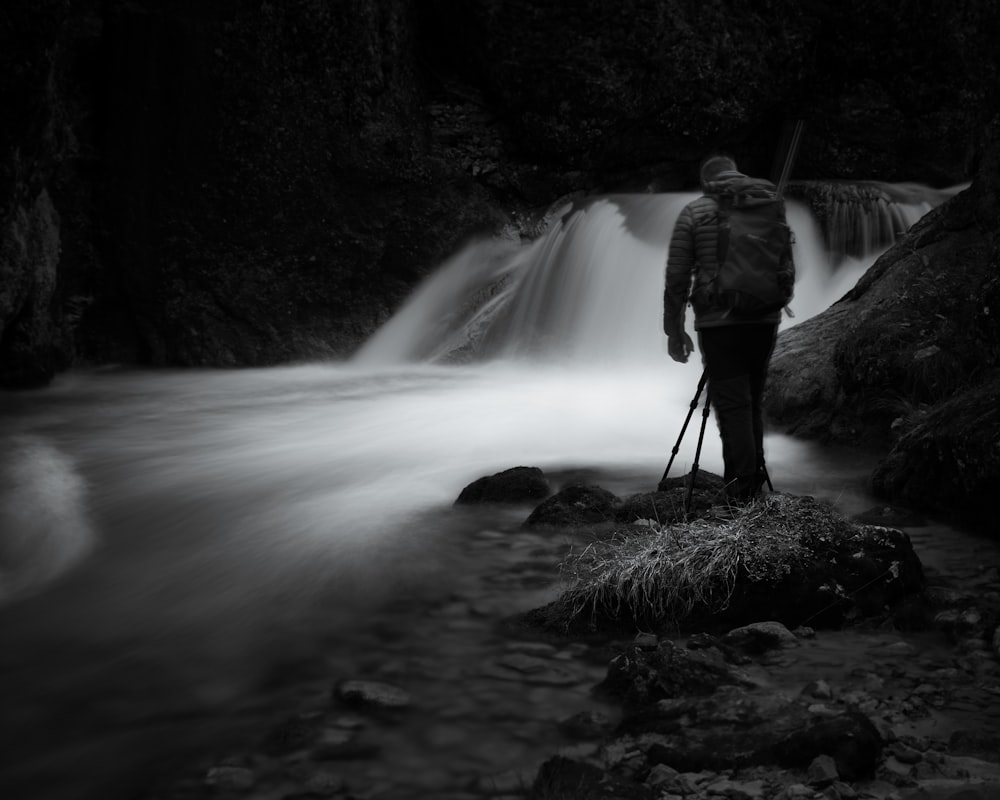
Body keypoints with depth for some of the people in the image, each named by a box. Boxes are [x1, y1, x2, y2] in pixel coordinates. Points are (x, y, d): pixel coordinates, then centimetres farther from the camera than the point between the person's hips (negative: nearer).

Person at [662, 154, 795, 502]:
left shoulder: (694, 213, 1)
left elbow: (676, 277, -1)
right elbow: (789, 268, 16)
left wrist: (674, 331, 5)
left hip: (719, 321, -4)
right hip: (765, 320, 4)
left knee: (732, 404, -3)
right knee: (752, 401, 16)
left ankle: (743, 487, -8)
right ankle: (755, 481, 20)